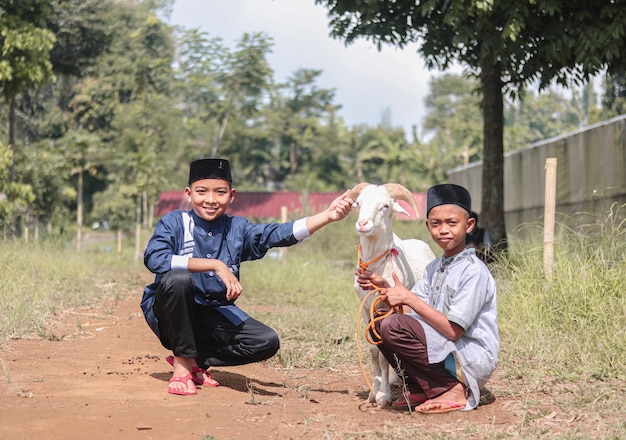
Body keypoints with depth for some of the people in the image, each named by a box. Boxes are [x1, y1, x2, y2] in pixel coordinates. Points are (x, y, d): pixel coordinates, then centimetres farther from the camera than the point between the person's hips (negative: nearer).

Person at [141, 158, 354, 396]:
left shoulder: (237, 229, 3)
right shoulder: (174, 222, -8)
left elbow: (280, 233, -9)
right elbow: (154, 258, -27)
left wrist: (327, 216, -24)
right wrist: (215, 265, -30)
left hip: (213, 316, 4)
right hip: (170, 313, -3)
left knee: (267, 341, -16)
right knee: (179, 278, -34)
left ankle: (196, 359, 1)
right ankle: (183, 363, -19)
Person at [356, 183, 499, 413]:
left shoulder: (474, 271, -15)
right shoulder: (434, 267, 12)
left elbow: (453, 330, -21)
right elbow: (411, 311, 6)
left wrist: (408, 298, -20)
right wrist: (383, 286, -9)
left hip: (472, 362, -9)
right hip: (442, 351, 9)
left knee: (393, 326, -23)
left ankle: (453, 390, -12)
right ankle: (422, 388, 7)